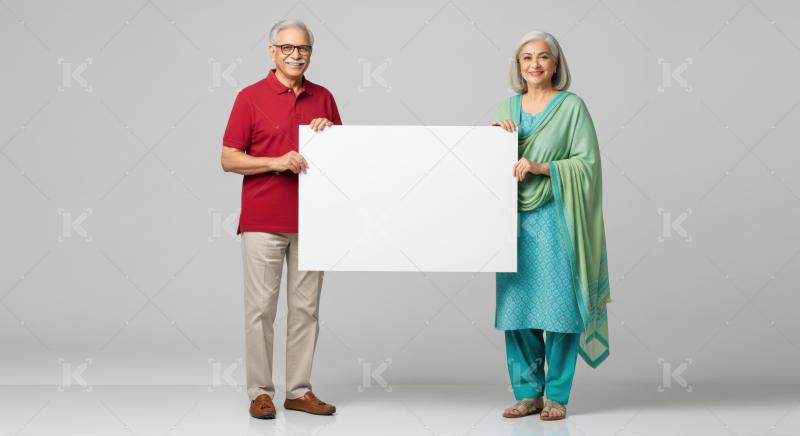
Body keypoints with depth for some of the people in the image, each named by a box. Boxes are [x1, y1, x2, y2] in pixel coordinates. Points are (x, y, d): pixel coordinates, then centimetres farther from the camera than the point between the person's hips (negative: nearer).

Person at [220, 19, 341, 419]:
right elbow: (228, 159, -4)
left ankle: (299, 390, 16)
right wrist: (276, 162, -17)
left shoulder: (323, 98, 11)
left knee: (305, 307, 7)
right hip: (263, 220, -4)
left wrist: (331, 133, -4)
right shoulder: (251, 97, -1)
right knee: (261, 307, 0)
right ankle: (260, 392, 9)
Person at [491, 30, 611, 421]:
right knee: (516, 305, 4)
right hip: (515, 218, 4)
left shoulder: (571, 106, -1)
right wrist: (495, 135, -4)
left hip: (555, 219, -4)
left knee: (557, 307, -3)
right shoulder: (507, 108, 13)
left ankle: (557, 395, 7)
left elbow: (587, 162, -7)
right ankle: (528, 392, 14)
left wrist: (539, 166, -17)